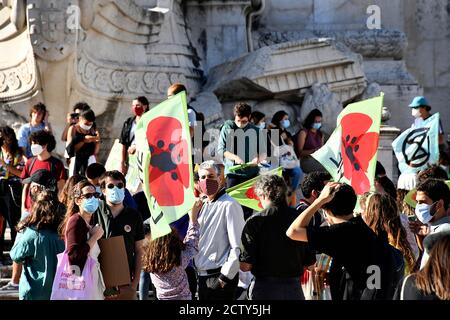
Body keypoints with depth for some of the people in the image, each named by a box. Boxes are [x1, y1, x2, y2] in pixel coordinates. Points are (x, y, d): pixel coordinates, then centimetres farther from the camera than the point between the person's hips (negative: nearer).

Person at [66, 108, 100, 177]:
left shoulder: (92, 131, 9)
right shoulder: (73, 129, 0)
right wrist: (84, 141, -19)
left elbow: (95, 152, 10)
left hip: (90, 162, 3)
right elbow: (70, 149, -11)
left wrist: (97, 141, -8)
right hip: (77, 163, -3)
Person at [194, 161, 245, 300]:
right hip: (202, 277, 9)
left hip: (220, 276, -8)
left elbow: (238, 248, -17)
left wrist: (224, 277, -18)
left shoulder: (229, 205, -12)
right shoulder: (203, 206, 16)